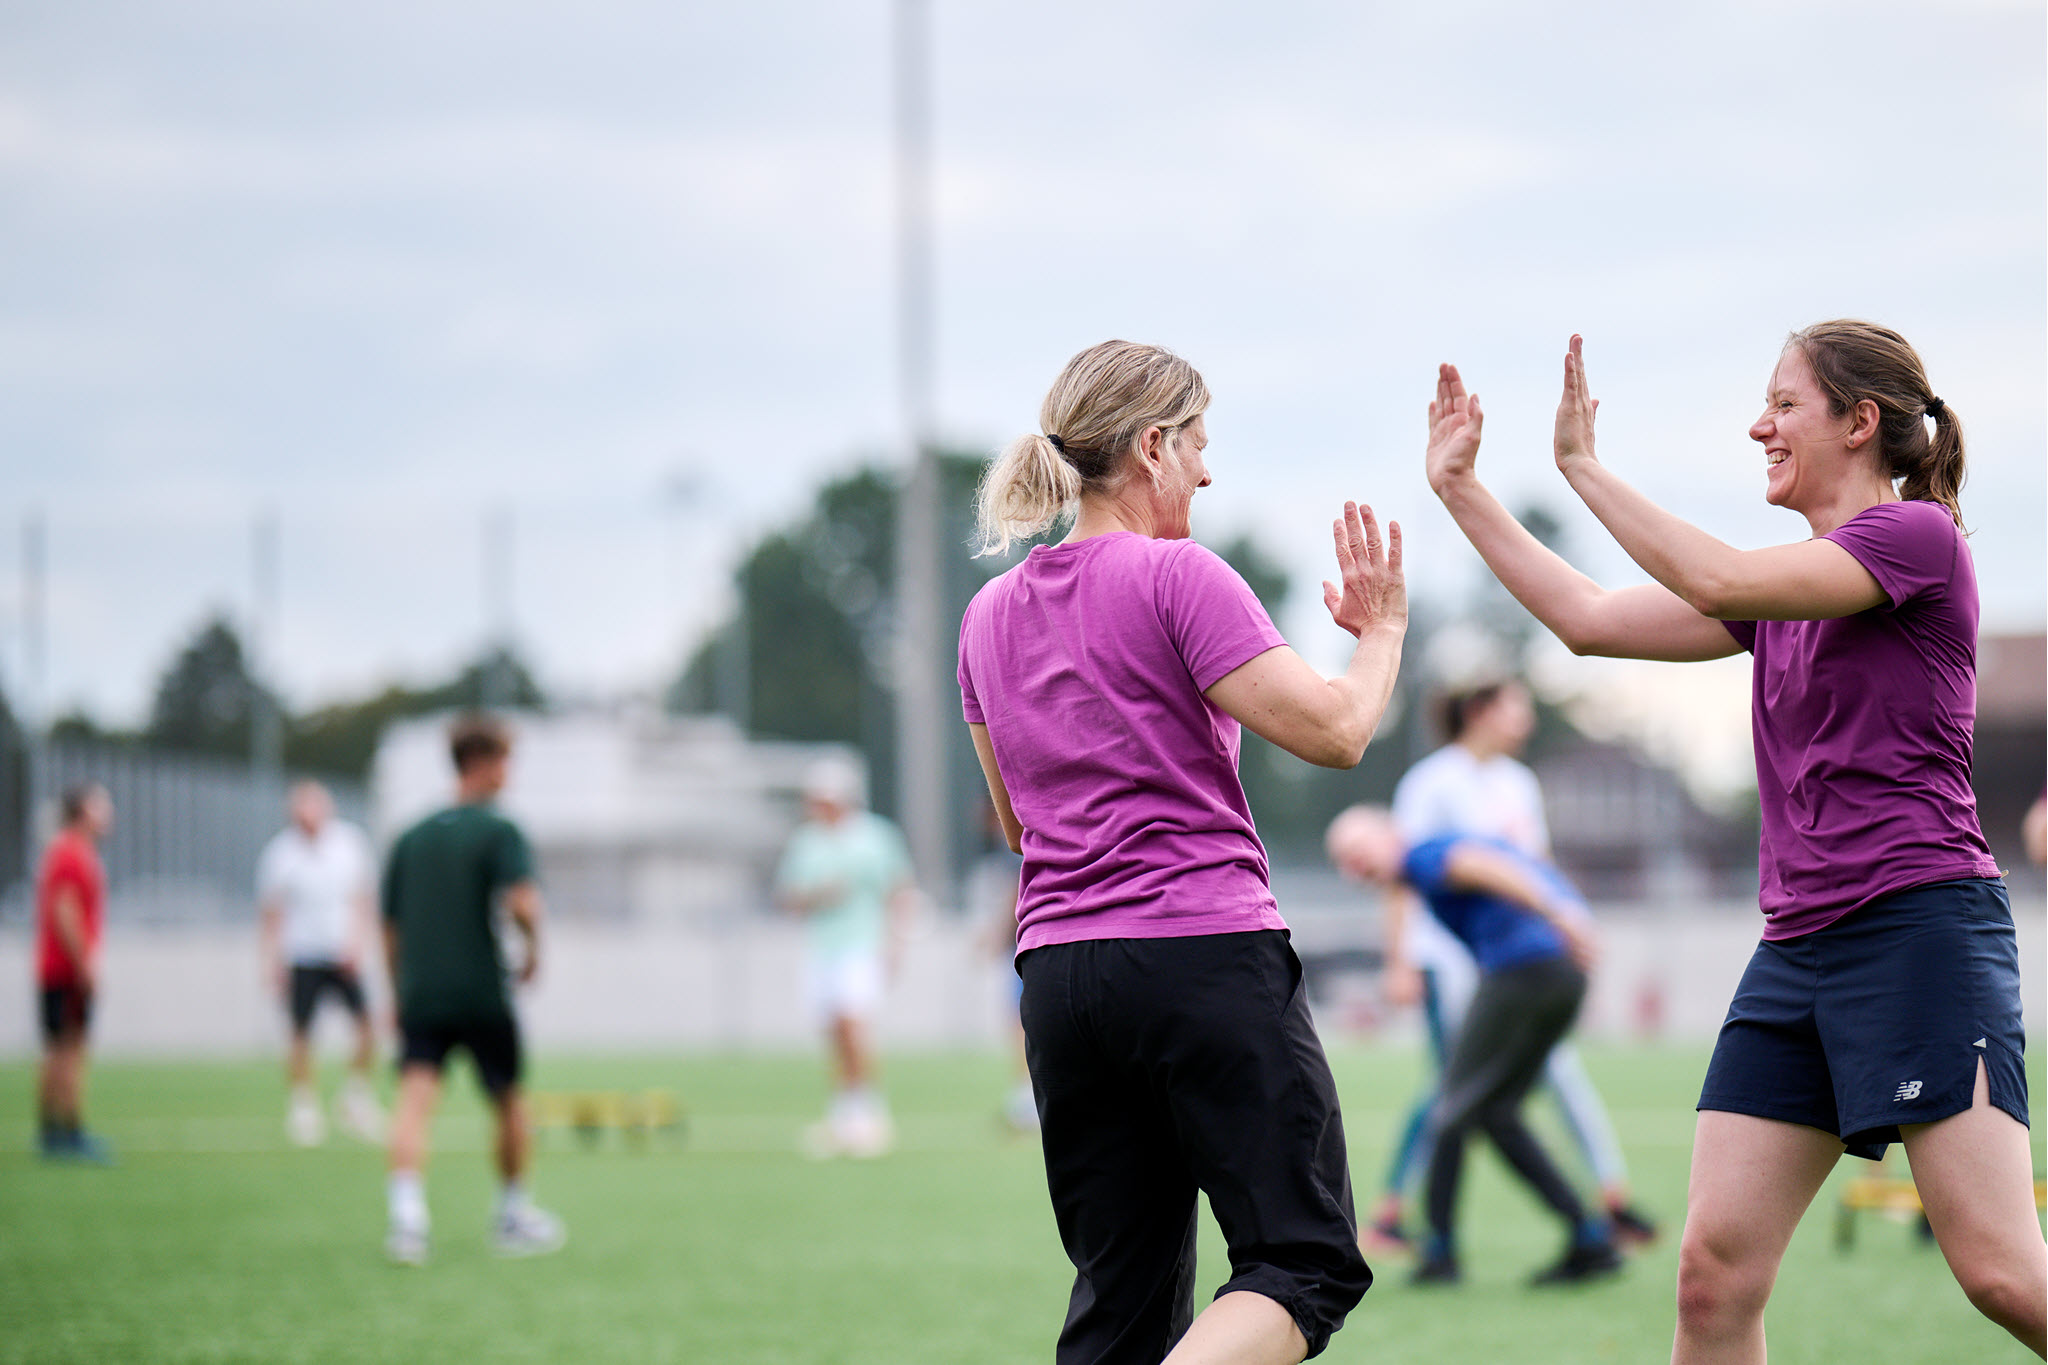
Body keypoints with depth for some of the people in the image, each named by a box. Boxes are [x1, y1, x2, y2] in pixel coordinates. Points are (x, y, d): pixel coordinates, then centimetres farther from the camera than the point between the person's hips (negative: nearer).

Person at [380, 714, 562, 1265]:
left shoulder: (411, 838, 11)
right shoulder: (499, 832, -5)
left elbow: (391, 930, 14)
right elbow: (522, 903, -22)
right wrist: (533, 946, -2)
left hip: (420, 993, 3)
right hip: (483, 993, -3)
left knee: (415, 1101, -9)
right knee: (509, 1105, 16)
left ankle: (407, 1213, -31)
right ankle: (513, 1215, 30)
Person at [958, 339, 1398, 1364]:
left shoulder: (990, 616, 13)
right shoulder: (1175, 577, -8)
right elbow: (1332, 732, -12)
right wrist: (1381, 629, 5)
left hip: (1058, 973, 7)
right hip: (1207, 954, -7)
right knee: (1306, 1263, -3)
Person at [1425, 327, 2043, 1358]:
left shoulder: (1919, 536, -5)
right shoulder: (1785, 590, 19)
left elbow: (1719, 584, -16)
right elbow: (1589, 619, 21)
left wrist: (1583, 467, -10)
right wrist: (1460, 489, 19)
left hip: (1923, 926, -8)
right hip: (1799, 946, 8)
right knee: (1712, 1271, -1)